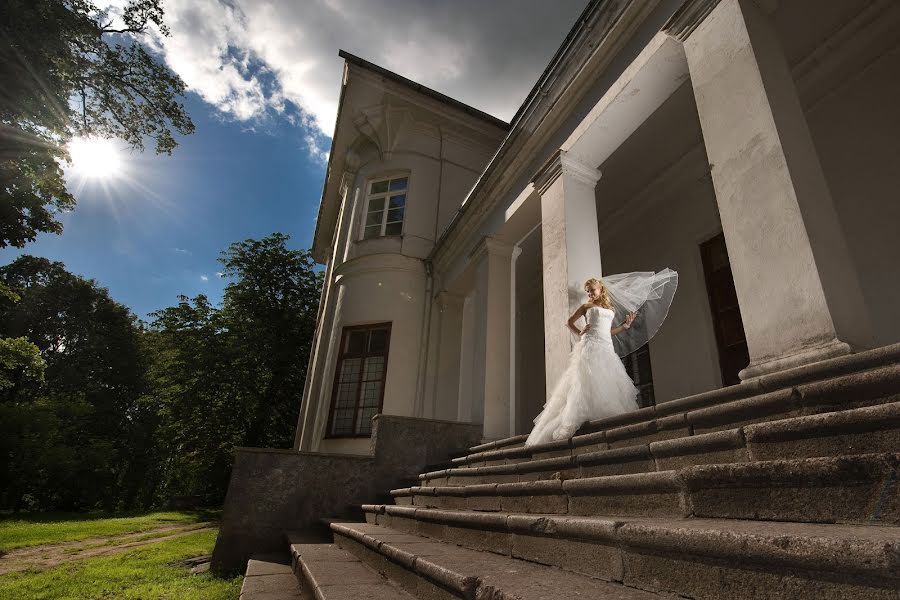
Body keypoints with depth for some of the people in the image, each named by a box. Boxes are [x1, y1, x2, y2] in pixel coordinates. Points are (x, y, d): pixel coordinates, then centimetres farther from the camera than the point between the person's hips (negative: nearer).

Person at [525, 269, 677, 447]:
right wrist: (579, 333, 0)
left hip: (607, 347, 5)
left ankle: (610, 416, -5)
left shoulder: (611, 309, 22)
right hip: (590, 345, -5)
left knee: (610, 382, -5)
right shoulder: (586, 306, 11)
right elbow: (569, 322, 14)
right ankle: (574, 422, -19)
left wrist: (626, 325, 16)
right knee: (586, 381, -16)